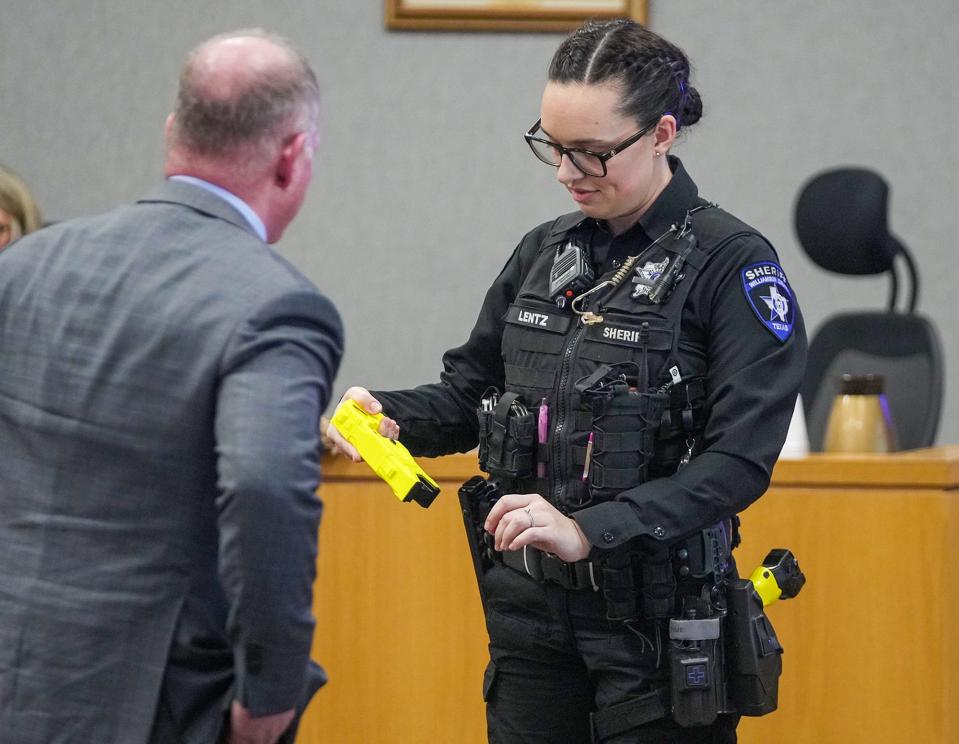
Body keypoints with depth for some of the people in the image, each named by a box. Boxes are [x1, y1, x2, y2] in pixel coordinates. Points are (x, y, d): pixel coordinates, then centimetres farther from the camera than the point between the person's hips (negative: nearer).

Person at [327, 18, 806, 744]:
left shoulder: (732, 264, -9)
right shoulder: (544, 254, 10)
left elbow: (739, 460, -17)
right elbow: (471, 389, 18)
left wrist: (590, 532, -25)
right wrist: (391, 414, -5)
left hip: (654, 619, -5)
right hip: (530, 609, 6)